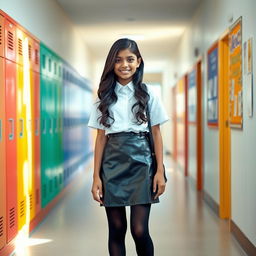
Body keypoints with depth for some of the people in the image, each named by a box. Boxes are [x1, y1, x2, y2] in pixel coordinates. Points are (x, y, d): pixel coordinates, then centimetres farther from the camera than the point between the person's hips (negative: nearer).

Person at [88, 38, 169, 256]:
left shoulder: (147, 94, 5)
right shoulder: (105, 97, 8)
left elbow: (156, 134, 5)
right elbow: (101, 137, 7)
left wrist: (160, 171, -2)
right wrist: (96, 176, 2)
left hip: (140, 161, -2)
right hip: (112, 162, 2)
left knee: (139, 230, -8)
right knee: (116, 229, 4)